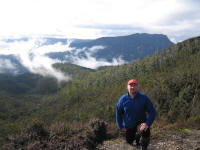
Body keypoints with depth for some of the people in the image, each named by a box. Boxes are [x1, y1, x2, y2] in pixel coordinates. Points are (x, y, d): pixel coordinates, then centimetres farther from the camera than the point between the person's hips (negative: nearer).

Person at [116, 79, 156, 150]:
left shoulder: (144, 98, -17)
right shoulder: (123, 99, -11)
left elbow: (152, 111, -16)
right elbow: (118, 113, 1)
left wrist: (147, 123, -29)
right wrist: (120, 127, -1)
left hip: (141, 123, -2)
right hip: (128, 127, 3)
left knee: (145, 131, -33)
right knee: (129, 142, 14)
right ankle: (136, 138, 51)